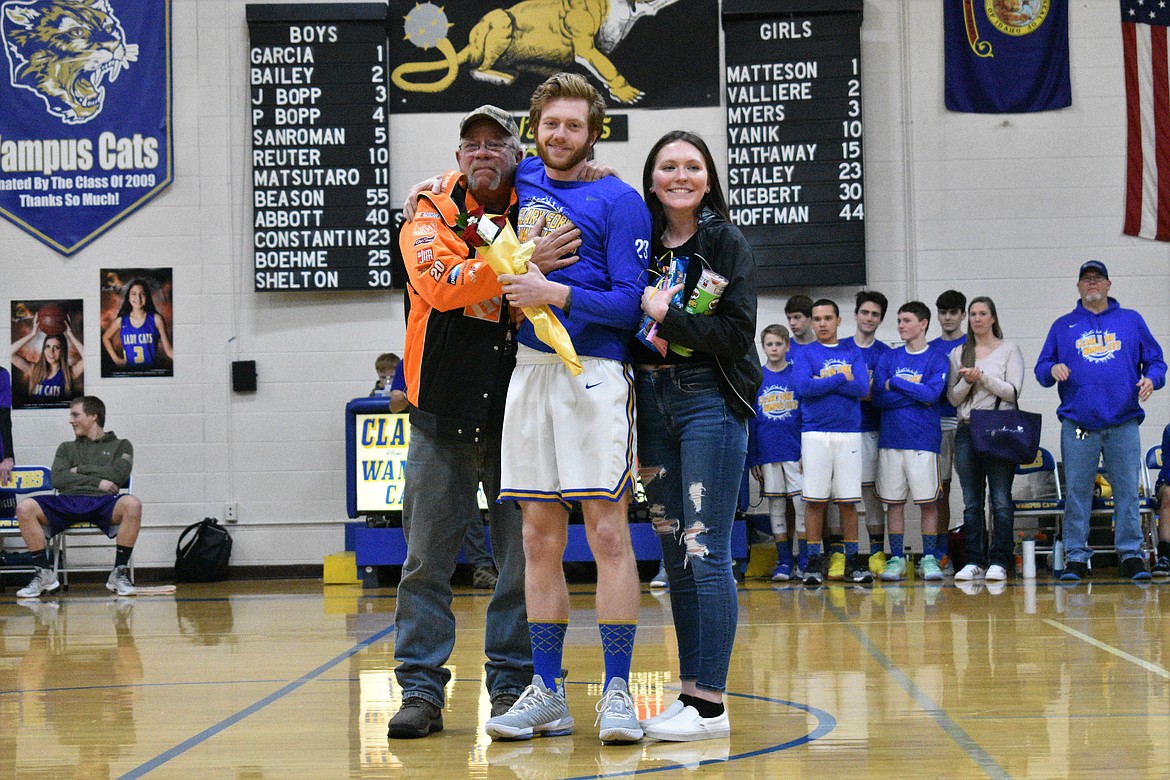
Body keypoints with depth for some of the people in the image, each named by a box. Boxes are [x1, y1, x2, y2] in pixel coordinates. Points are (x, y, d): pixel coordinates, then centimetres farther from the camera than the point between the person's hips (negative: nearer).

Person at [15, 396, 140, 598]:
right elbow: (58, 479, 8)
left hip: (103, 504, -2)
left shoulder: (121, 446, 21)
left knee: (132, 504, -37)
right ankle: (44, 574, -17)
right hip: (67, 502, 3)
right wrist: (96, 481, -2)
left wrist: (80, 470, 7)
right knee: (25, 508, -26)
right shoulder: (67, 448, 28)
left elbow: (118, 474, 0)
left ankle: (120, 572, -25)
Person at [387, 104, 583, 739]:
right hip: (442, 413, -1)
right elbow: (439, 282, -19)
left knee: (522, 555, 3)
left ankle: (512, 685, 14)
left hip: (518, 410, 1)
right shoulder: (430, 214, 2)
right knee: (427, 559, 3)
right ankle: (421, 689, 11)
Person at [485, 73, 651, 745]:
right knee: (540, 539, 6)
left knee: (608, 534, -5)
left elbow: (629, 305, -7)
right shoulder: (521, 181, 14)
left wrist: (552, 293, -14)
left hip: (595, 374, -5)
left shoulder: (619, 199, -1)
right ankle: (548, 695, 12)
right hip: (529, 371, 5)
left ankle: (618, 692, 1)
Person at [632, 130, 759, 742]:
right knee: (675, 557, 8)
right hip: (651, 401, 6)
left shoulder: (726, 243, -3)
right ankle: (689, 693, 14)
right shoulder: (642, 242, 12)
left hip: (710, 402, -6)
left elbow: (737, 336, -11)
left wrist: (665, 313, -17)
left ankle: (710, 704, -6)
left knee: (706, 553, -8)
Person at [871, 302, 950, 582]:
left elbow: (932, 394, -13)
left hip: (923, 440, -3)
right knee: (894, 502, 4)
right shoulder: (889, 358, 11)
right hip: (891, 440, 3)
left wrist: (895, 383, -7)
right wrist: (917, 393, -7)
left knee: (928, 502, -2)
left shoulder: (936, 359, 3)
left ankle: (930, 558, 6)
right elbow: (878, 397, -1)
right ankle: (896, 559, 11)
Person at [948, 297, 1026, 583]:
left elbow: (1012, 392, -4)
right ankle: (974, 561, 7)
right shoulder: (958, 354, 14)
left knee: (1001, 500, -7)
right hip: (967, 430, 3)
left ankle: (999, 561, -4)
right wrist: (967, 382, -9)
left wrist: (983, 376, -13)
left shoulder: (1009, 350, 5)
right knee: (971, 501, 4)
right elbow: (953, 398, 9)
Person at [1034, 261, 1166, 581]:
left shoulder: (1132, 321, 14)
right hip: (1078, 425, 0)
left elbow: (1155, 360, 13)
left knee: (1127, 491, -1)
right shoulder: (1063, 326, 15)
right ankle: (1076, 557, 5)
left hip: (1123, 425, 0)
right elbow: (1041, 368, 14)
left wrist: (1151, 379, -8)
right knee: (1076, 491, 0)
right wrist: (1052, 369, -9)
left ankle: (1130, 555, 5)